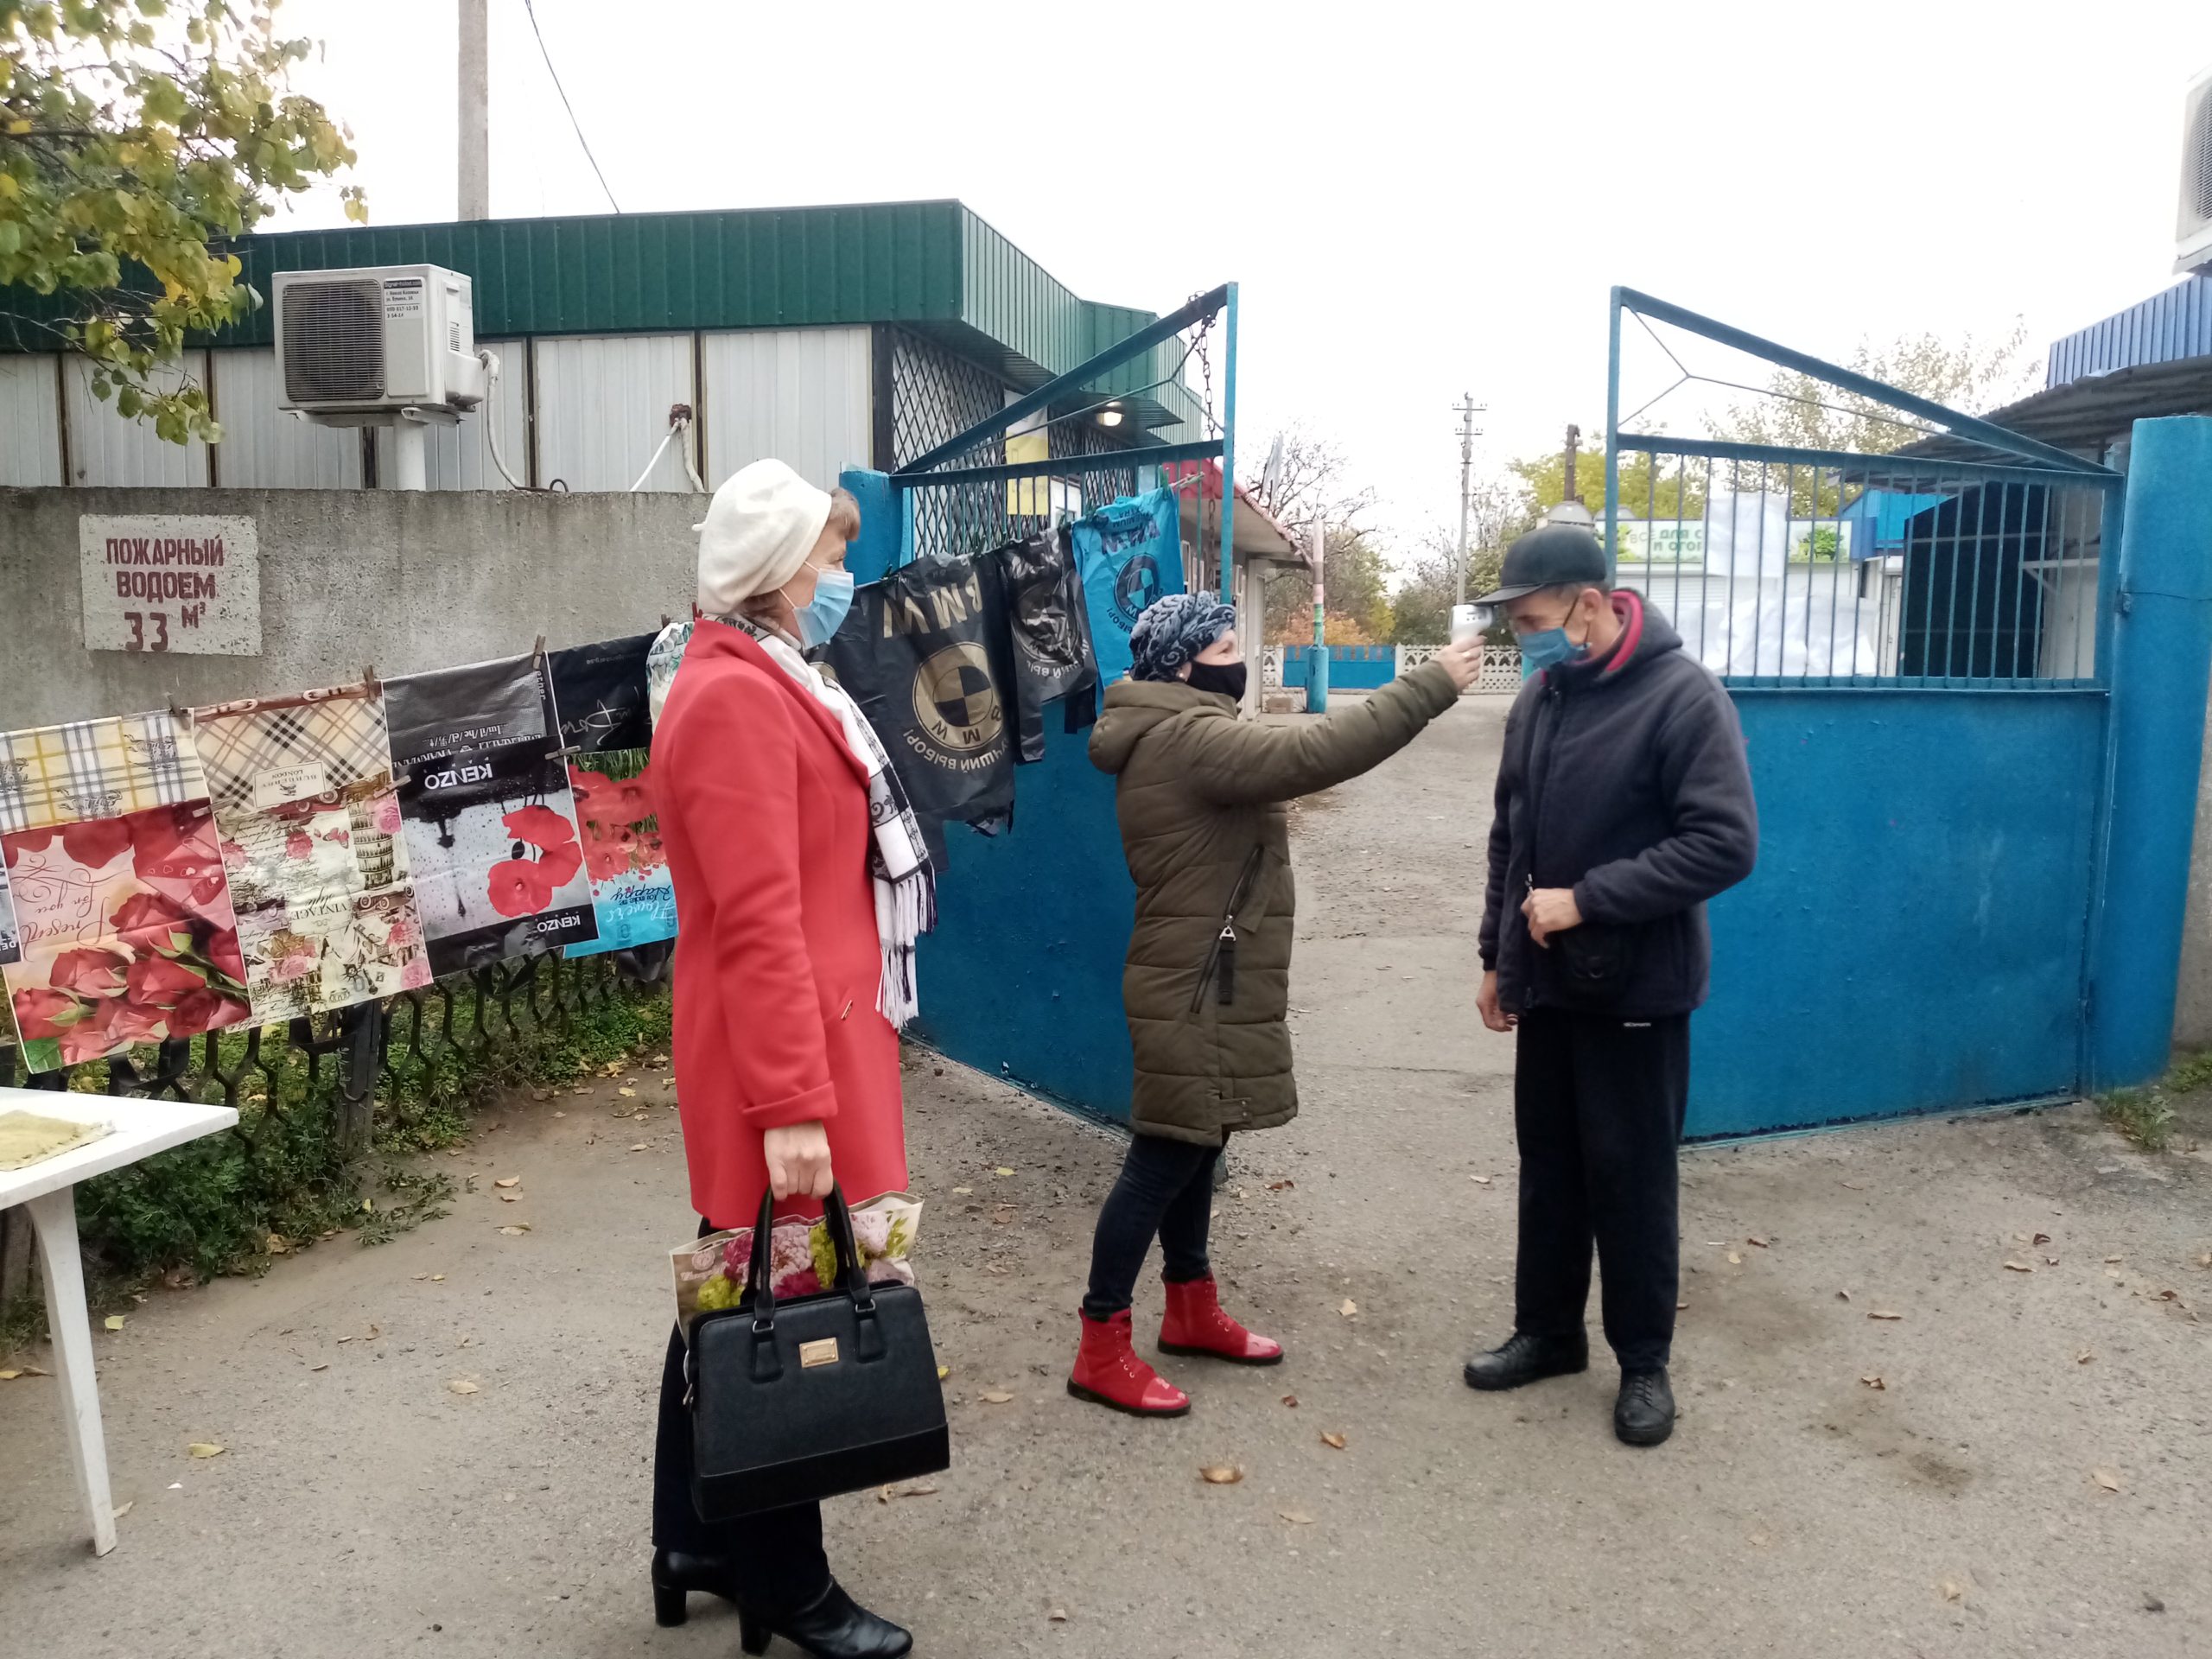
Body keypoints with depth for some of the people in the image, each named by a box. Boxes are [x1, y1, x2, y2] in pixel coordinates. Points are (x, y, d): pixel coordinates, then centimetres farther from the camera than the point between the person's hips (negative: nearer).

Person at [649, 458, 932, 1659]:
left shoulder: (766, 684, 15)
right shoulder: (734, 701, -18)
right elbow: (758, 923, -24)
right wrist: (793, 1103, -25)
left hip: (806, 1044, 10)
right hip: (780, 1059, -10)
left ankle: (697, 1544, 34)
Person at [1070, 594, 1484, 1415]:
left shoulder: (1179, 734, 15)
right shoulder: (1186, 738, -21)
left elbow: (1280, 764, 17)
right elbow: (1313, 753, -31)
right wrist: (1431, 685, -27)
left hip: (1205, 984, 11)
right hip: (1195, 992, -11)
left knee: (1194, 1148, 19)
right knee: (1164, 1158, -4)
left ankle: (1192, 1309, 33)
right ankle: (1101, 1348, 5)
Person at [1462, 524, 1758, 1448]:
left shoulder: (1682, 696, -14)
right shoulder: (1539, 696, 6)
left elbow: (1724, 844, -20)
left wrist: (1587, 899, -23)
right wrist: (1497, 954, 12)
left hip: (1636, 990, -6)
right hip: (1546, 983, 6)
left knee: (1631, 1179, 5)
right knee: (1547, 1166, 15)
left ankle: (1644, 1361, 23)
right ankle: (1548, 1332, 32)